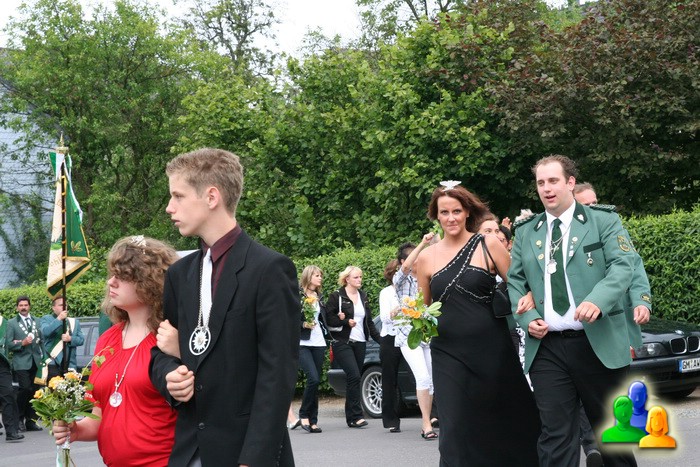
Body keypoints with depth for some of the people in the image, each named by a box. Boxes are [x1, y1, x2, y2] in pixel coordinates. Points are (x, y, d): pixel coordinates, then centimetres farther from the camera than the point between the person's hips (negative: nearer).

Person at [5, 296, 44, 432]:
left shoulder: (36, 321, 15)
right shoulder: (11, 323, 6)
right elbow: (8, 344, 1)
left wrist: (42, 357, 6)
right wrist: (22, 343, -14)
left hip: (36, 362, 3)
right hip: (21, 362, -3)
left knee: (34, 392, 2)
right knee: (25, 389, -14)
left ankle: (30, 421, 10)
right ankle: (19, 418, 2)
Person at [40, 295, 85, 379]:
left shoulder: (74, 322, 18)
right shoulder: (46, 319, 8)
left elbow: (81, 340, 10)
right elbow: (45, 331, -13)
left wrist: (70, 339, -10)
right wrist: (59, 319, -16)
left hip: (70, 364, 4)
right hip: (53, 364, -4)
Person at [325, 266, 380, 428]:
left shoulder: (363, 297, 17)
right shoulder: (337, 297, -2)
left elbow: (369, 322, 21)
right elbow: (329, 318, -8)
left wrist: (380, 340, 14)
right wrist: (347, 322, -12)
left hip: (360, 343, 6)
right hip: (342, 343, -6)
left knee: (354, 379, 6)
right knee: (354, 376, -17)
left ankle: (351, 417, 11)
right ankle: (355, 416, -15)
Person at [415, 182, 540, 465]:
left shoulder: (488, 244, 0)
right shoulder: (427, 257, 6)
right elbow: (422, 308, 17)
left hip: (492, 349, -1)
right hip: (449, 354, 1)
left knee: (506, 425, 7)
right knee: (456, 432, -4)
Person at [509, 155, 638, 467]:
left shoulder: (603, 221, 2)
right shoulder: (526, 233, 14)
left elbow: (622, 266, -9)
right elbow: (515, 281, 15)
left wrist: (597, 301, -28)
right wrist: (528, 319, -4)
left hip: (598, 344, -2)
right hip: (546, 347, 2)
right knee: (555, 435, -1)